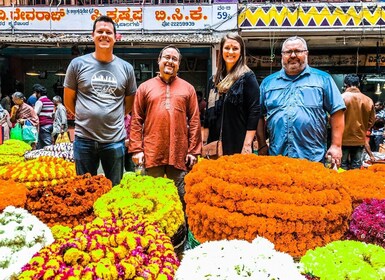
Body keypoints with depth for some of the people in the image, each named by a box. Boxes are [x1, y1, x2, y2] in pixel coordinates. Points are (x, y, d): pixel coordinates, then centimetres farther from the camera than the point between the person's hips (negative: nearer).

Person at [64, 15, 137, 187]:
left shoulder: (126, 68, 5)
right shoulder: (78, 64, 2)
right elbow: (68, 101, 9)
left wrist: (112, 119, 12)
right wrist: (87, 118, 10)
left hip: (115, 140, 1)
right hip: (84, 139, 0)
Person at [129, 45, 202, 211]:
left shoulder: (187, 88, 10)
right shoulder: (145, 87, 9)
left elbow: (194, 121, 5)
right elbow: (136, 120, 5)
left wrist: (194, 150, -1)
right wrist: (136, 149, -3)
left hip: (179, 153, 0)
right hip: (152, 153, 0)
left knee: (180, 197, 7)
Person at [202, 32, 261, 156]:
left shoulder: (247, 77, -4)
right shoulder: (214, 80, 13)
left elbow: (255, 111, -10)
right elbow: (208, 114, 15)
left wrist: (247, 145, -16)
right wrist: (204, 143, 10)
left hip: (238, 146, -5)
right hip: (215, 144, 5)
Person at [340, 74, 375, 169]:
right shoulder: (368, 100, -2)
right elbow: (371, 120, 5)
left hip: (343, 139, -2)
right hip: (360, 139, 3)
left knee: (343, 167, 8)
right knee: (356, 167, 12)